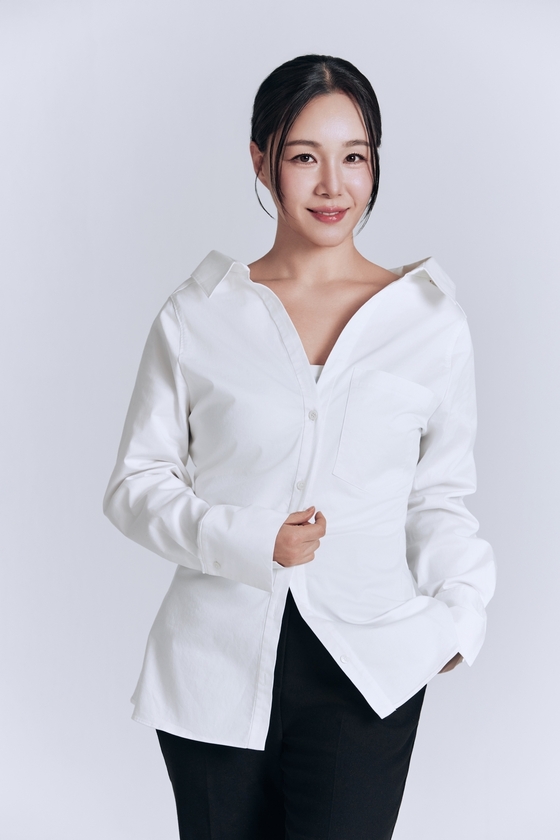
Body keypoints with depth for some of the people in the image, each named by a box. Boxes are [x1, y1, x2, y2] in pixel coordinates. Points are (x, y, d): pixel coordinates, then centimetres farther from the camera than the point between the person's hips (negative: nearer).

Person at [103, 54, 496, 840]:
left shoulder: (430, 319, 4)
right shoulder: (198, 317, 2)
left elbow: (440, 497, 10)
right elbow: (136, 482, 4)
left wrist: (459, 613, -6)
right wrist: (246, 540, -13)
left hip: (363, 672, 0)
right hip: (217, 664, 1)